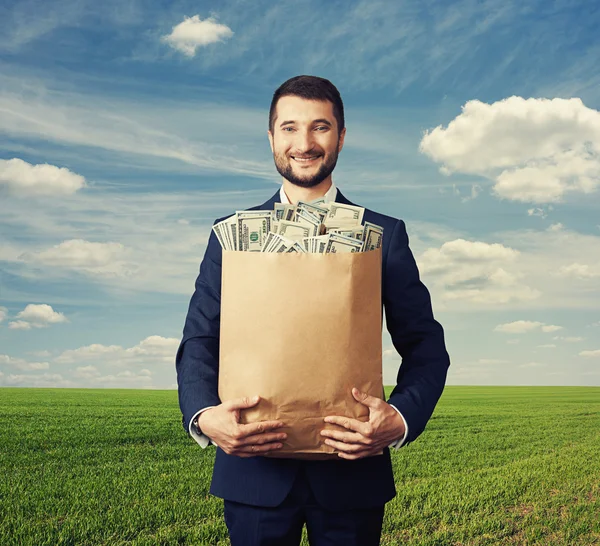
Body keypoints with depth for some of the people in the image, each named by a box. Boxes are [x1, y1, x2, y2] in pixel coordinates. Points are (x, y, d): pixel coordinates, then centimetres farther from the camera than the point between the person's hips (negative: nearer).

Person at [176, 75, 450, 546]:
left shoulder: (385, 235, 3)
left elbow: (425, 345, 1)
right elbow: (199, 342, 3)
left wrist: (402, 419, -18)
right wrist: (203, 415, -17)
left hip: (352, 471, 0)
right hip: (255, 470, 1)